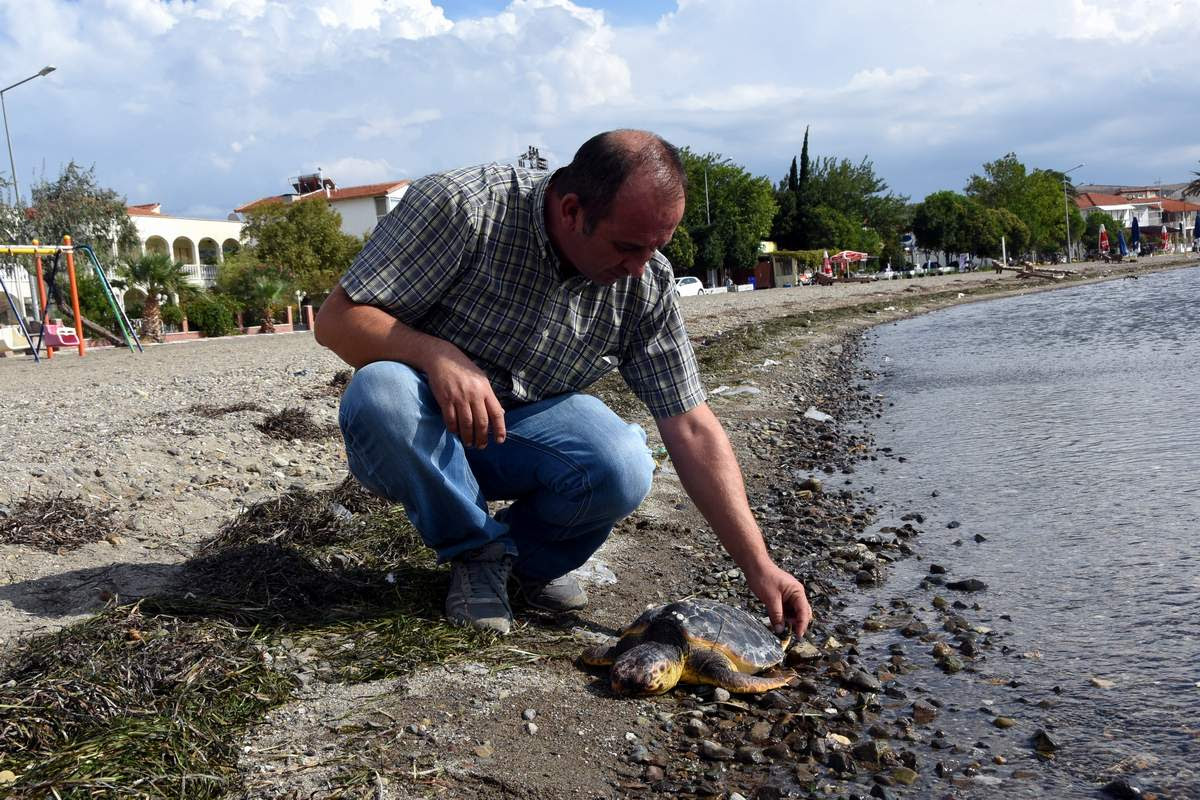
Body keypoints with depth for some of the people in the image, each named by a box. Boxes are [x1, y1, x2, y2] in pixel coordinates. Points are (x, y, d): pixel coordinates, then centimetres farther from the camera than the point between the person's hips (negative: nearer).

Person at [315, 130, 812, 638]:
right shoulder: (460, 206, -23)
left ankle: (529, 557, 5)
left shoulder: (645, 282, -12)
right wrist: (437, 355, -39)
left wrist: (758, 566, -14)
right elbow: (336, 319, -19)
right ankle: (478, 551, -8)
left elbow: (692, 429, -10)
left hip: (528, 424, 2)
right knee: (380, 393, -36)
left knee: (623, 469, -29)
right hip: (429, 425, -1)